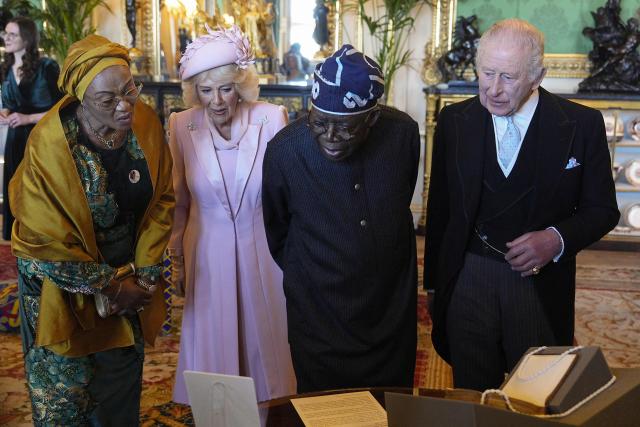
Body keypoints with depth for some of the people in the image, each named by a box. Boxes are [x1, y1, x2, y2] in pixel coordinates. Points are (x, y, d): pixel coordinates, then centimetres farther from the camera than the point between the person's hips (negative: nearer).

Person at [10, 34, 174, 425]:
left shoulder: (147, 123, -11)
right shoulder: (50, 145, -23)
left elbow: (162, 199, -1)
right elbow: (45, 240, -17)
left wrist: (146, 271, -7)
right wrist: (109, 286, -12)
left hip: (129, 278, 4)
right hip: (65, 285, -4)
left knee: (123, 382, 20)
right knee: (67, 394, 11)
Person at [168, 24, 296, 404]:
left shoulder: (272, 119, -15)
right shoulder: (183, 126, -8)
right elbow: (179, 200, 5)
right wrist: (179, 257, 12)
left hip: (262, 252, -1)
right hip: (207, 255, 1)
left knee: (264, 342, 16)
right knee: (212, 347, 14)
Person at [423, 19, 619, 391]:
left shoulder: (582, 124, -6)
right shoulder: (454, 121, 0)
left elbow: (602, 208, 1)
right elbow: (439, 208, 6)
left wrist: (558, 239, -18)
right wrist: (435, 283, 8)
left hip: (541, 285, -1)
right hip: (467, 280, 1)